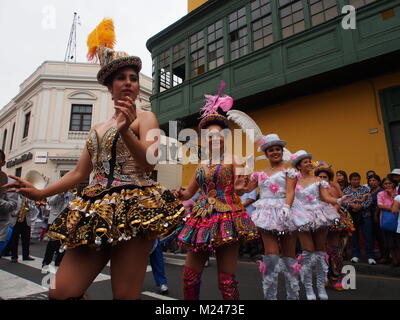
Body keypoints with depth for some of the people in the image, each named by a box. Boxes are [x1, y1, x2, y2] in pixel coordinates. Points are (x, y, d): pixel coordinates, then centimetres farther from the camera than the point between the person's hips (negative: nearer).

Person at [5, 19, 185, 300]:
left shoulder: (145, 117, 5)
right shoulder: (97, 129, 22)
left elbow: (149, 163, -12)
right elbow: (79, 173, 22)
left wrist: (126, 131, -26)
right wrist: (40, 193, 13)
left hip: (132, 209, -6)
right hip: (95, 213, 6)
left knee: (125, 295, -4)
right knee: (61, 292, 1)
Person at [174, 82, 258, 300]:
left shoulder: (232, 160, 0)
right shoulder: (201, 165, 13)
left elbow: (238, 188, -6)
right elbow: (189, 192, 19)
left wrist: (239, 188, -28)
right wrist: (180, 195, -2)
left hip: (227, 217, -5)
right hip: (202, 219, 5)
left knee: (227, 280, 2)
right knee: (190, 276, 7)